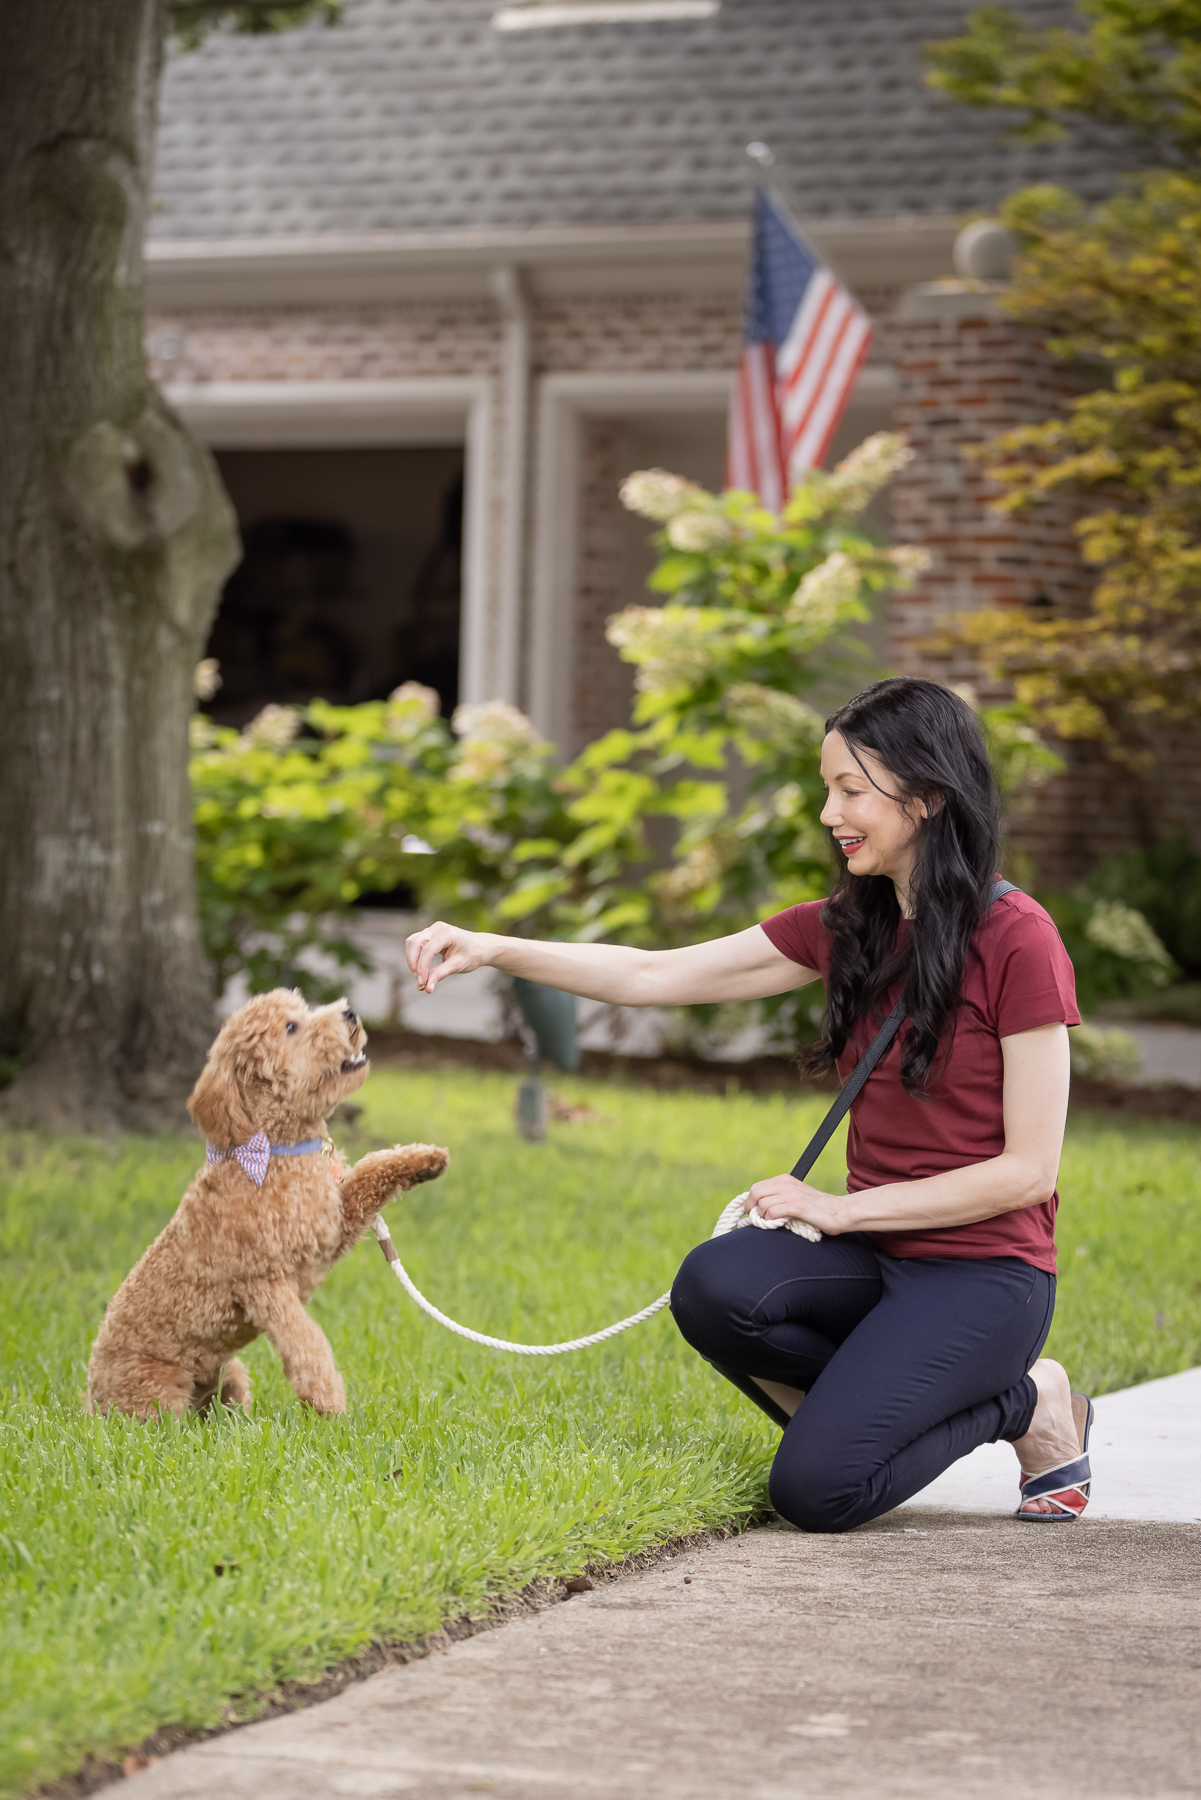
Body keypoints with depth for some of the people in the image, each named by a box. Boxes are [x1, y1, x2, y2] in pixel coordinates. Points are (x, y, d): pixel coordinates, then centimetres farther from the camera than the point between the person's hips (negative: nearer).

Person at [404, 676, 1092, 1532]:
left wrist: (842, 1207, -11)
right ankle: (877, 1405, 1)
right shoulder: (845, 930, 8)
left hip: (984, 1271, -6)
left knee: (816, 1490, -23)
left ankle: (1027, 1403, 4)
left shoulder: (1016, 940, -12)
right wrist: (493, 949, -5)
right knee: (716, 1286, -27)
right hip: (875, 1260, 6)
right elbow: (655, 977, 7)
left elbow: (1028, 1171, -13)